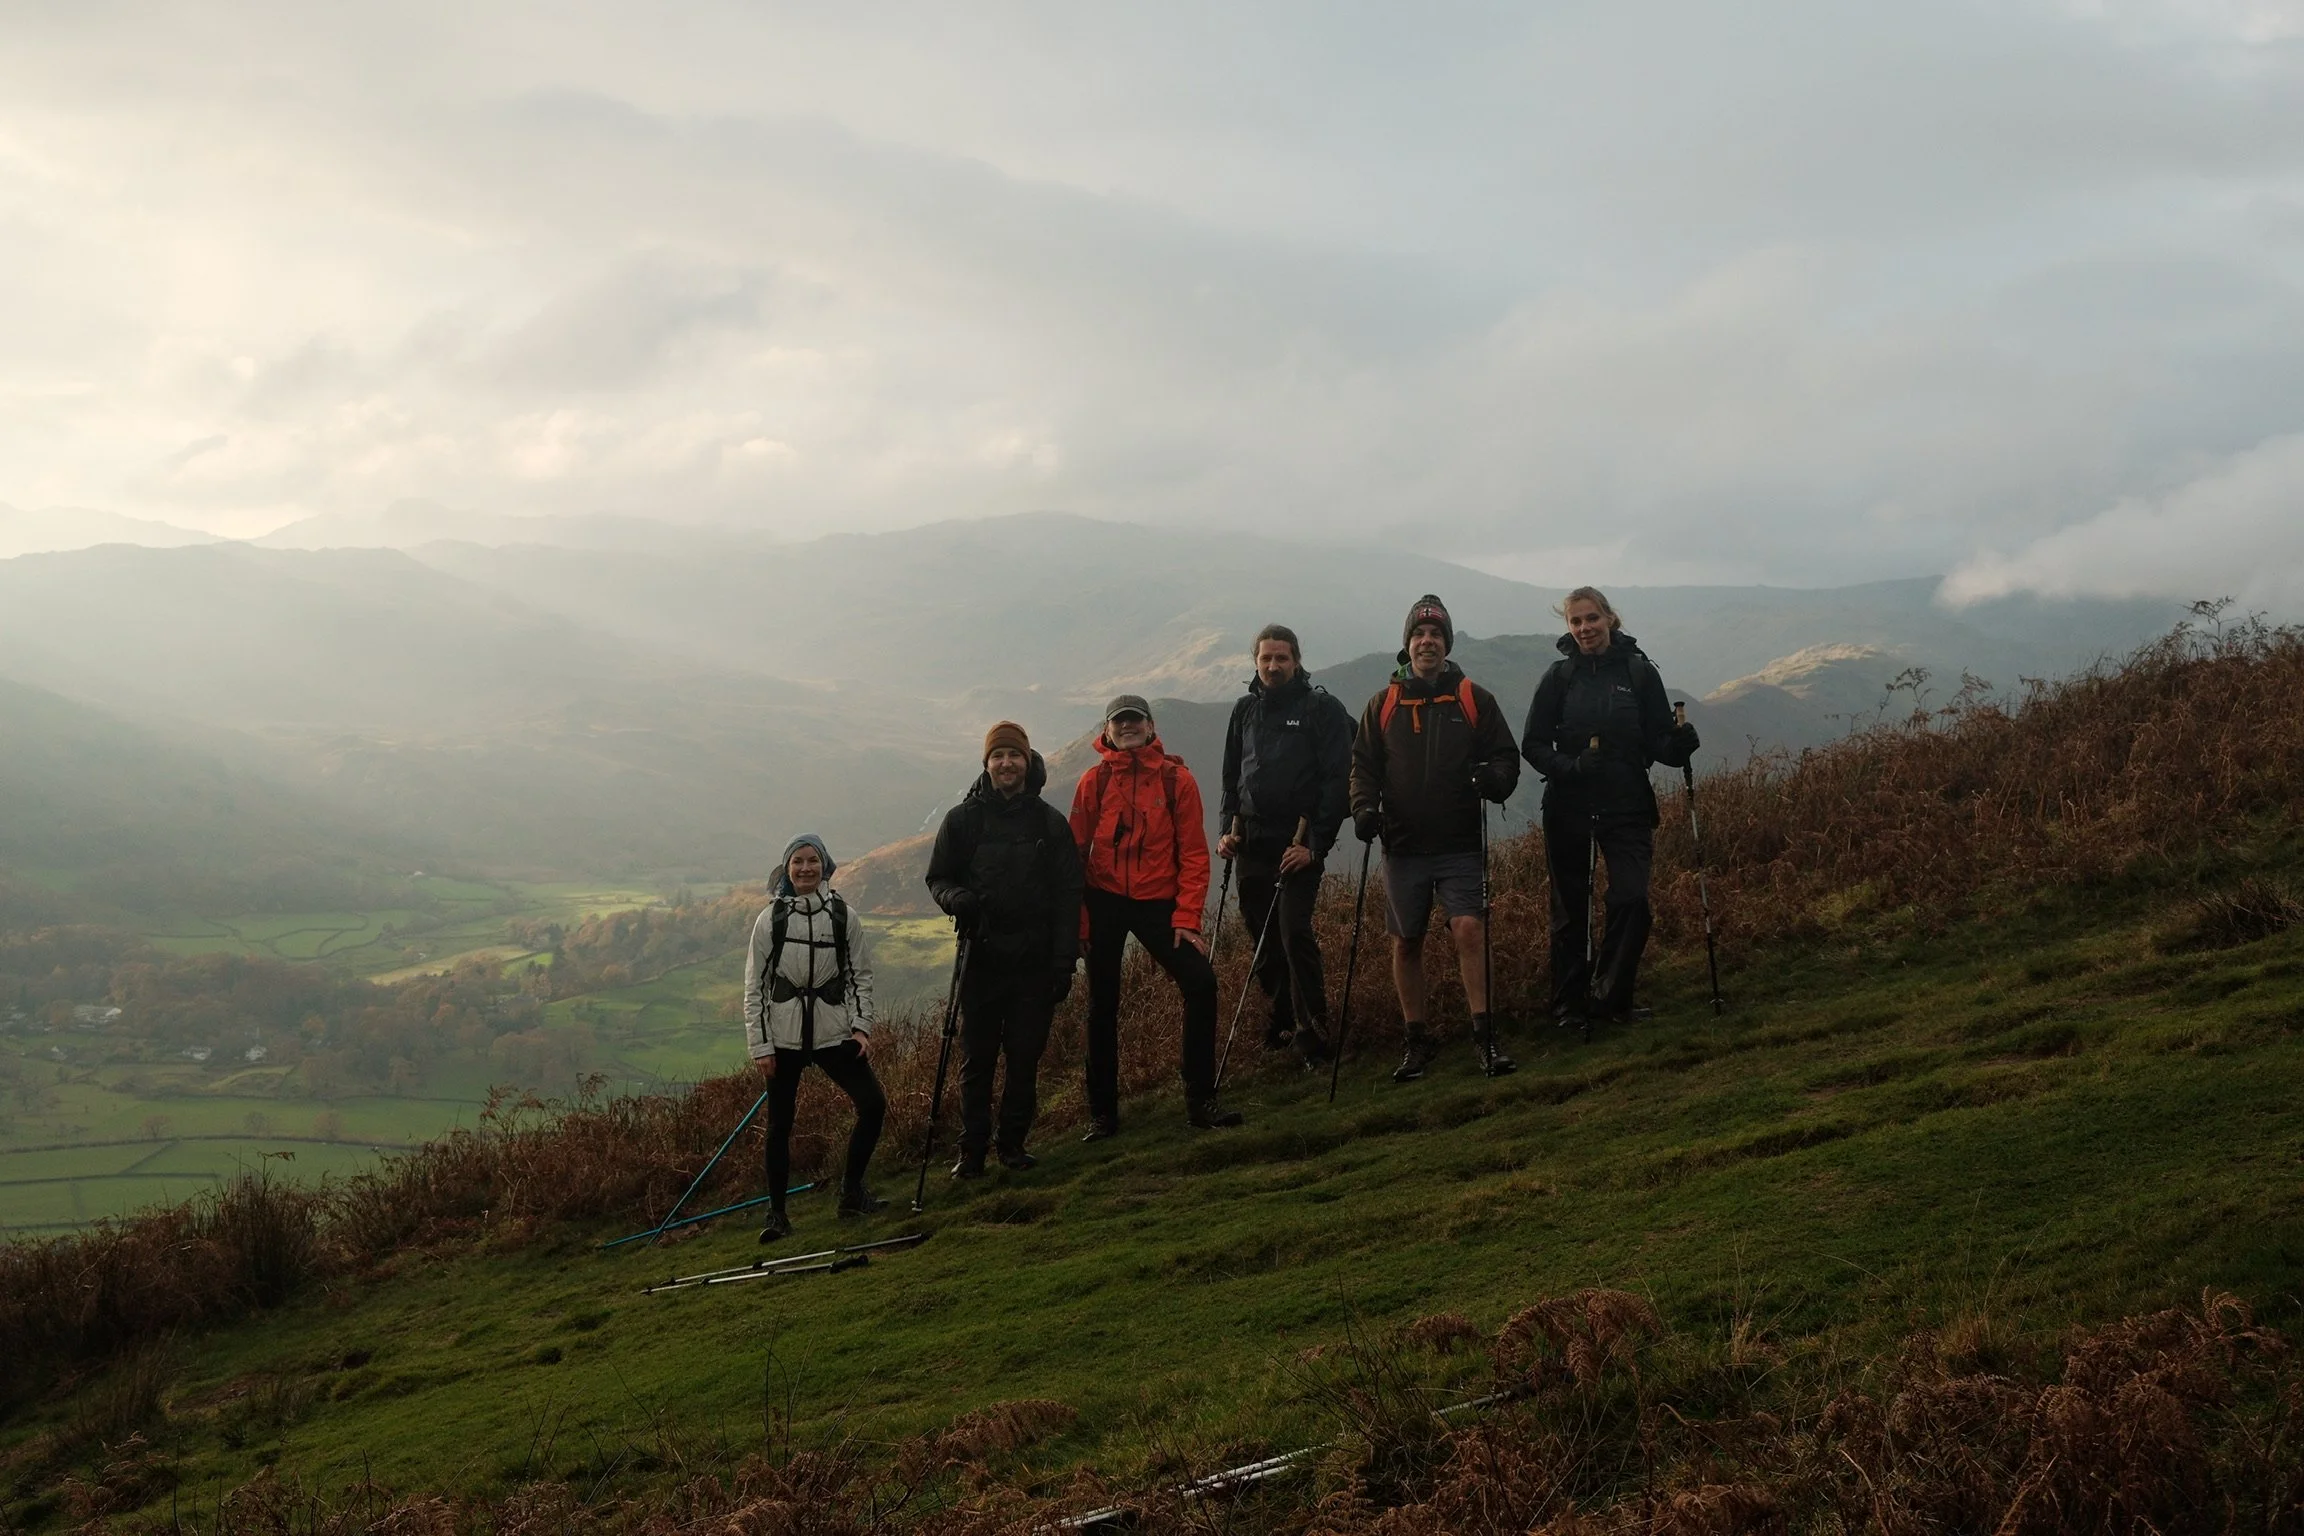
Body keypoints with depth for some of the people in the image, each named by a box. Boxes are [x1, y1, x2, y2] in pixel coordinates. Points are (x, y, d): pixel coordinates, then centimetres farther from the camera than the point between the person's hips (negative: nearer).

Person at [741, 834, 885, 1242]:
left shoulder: (844, 917, 2)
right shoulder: (770, 921, -1)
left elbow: (861, 976, 8)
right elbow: (754, 986, 2)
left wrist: (861, 1026, -4)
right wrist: (760, 1045, -3)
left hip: (835, 1034, 1)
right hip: (784, 1038, -1)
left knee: (873, 1104, -11)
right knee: (779, 1126, 1)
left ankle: (851, 1190, 7)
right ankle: (777, 1215, 13)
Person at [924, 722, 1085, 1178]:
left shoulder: (1050, 823, 5)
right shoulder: (963, 819, 5)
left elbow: (1067, 896, 5)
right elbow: (938, 878, 12)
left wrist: (1064, 961, -2)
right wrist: (956, 898, -13)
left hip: (1035, 960, 0)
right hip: (982, 957, 0)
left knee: (1025, 1055, 3)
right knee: (977, 1058, 1)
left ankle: (1013, 1141, 17)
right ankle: (973, 1149, 9)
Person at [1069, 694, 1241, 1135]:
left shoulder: (1176, 779, -2)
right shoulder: (1094, 781, 0)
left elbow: (1193, 852, -3)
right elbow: (1076, 850, 3)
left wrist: (1187, 917, -10)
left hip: (1158, 901, 0)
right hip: (1105, 901, 0)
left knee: (1201, 985, -13)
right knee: (1103, 1003, 5)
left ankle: (1200, 1101, -3)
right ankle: (1102, 1111, 16)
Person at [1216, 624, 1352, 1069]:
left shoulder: (1322, 709, -2)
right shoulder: (1245, 710, 14)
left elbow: (1337, 781, -7)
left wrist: (1316, 845, -13)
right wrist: (1228, 829, 8)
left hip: (1298, 846, -5)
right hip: (1251, 845, 5)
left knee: (1295, 936, -15)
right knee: (1264, 942, 8)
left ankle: (1312, 1036, -10)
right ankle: (1282, 1020, 22)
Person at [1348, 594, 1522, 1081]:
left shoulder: (1474, 699, 5)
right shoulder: (1383, 705, 9)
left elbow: (1506, 757, 6)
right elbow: (1363, 765, 10)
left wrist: (1494, 779, -17)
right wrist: (1364, 807, -8)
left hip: (1461, 845, -2)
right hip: (1403, 846, 2)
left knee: (1469, 930, -15)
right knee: (1406, 944, 6)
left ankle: (1484, 1035, -9)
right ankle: (1418, 1041, 17)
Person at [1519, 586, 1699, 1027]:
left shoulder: (1639, 672, 1)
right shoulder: (1559, 677, 1)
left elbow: (1658, 742, 4)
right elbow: (1533, 745, 1)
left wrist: (1679, 744, -19)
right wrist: (1569, 767, -17)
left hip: (1627, 806, -1)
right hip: (1568, 808, 1)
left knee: (1632, 899, -15)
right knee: (1570, 908, 7)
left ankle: (1611, 996, 0)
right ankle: (1569, 1003, 20)